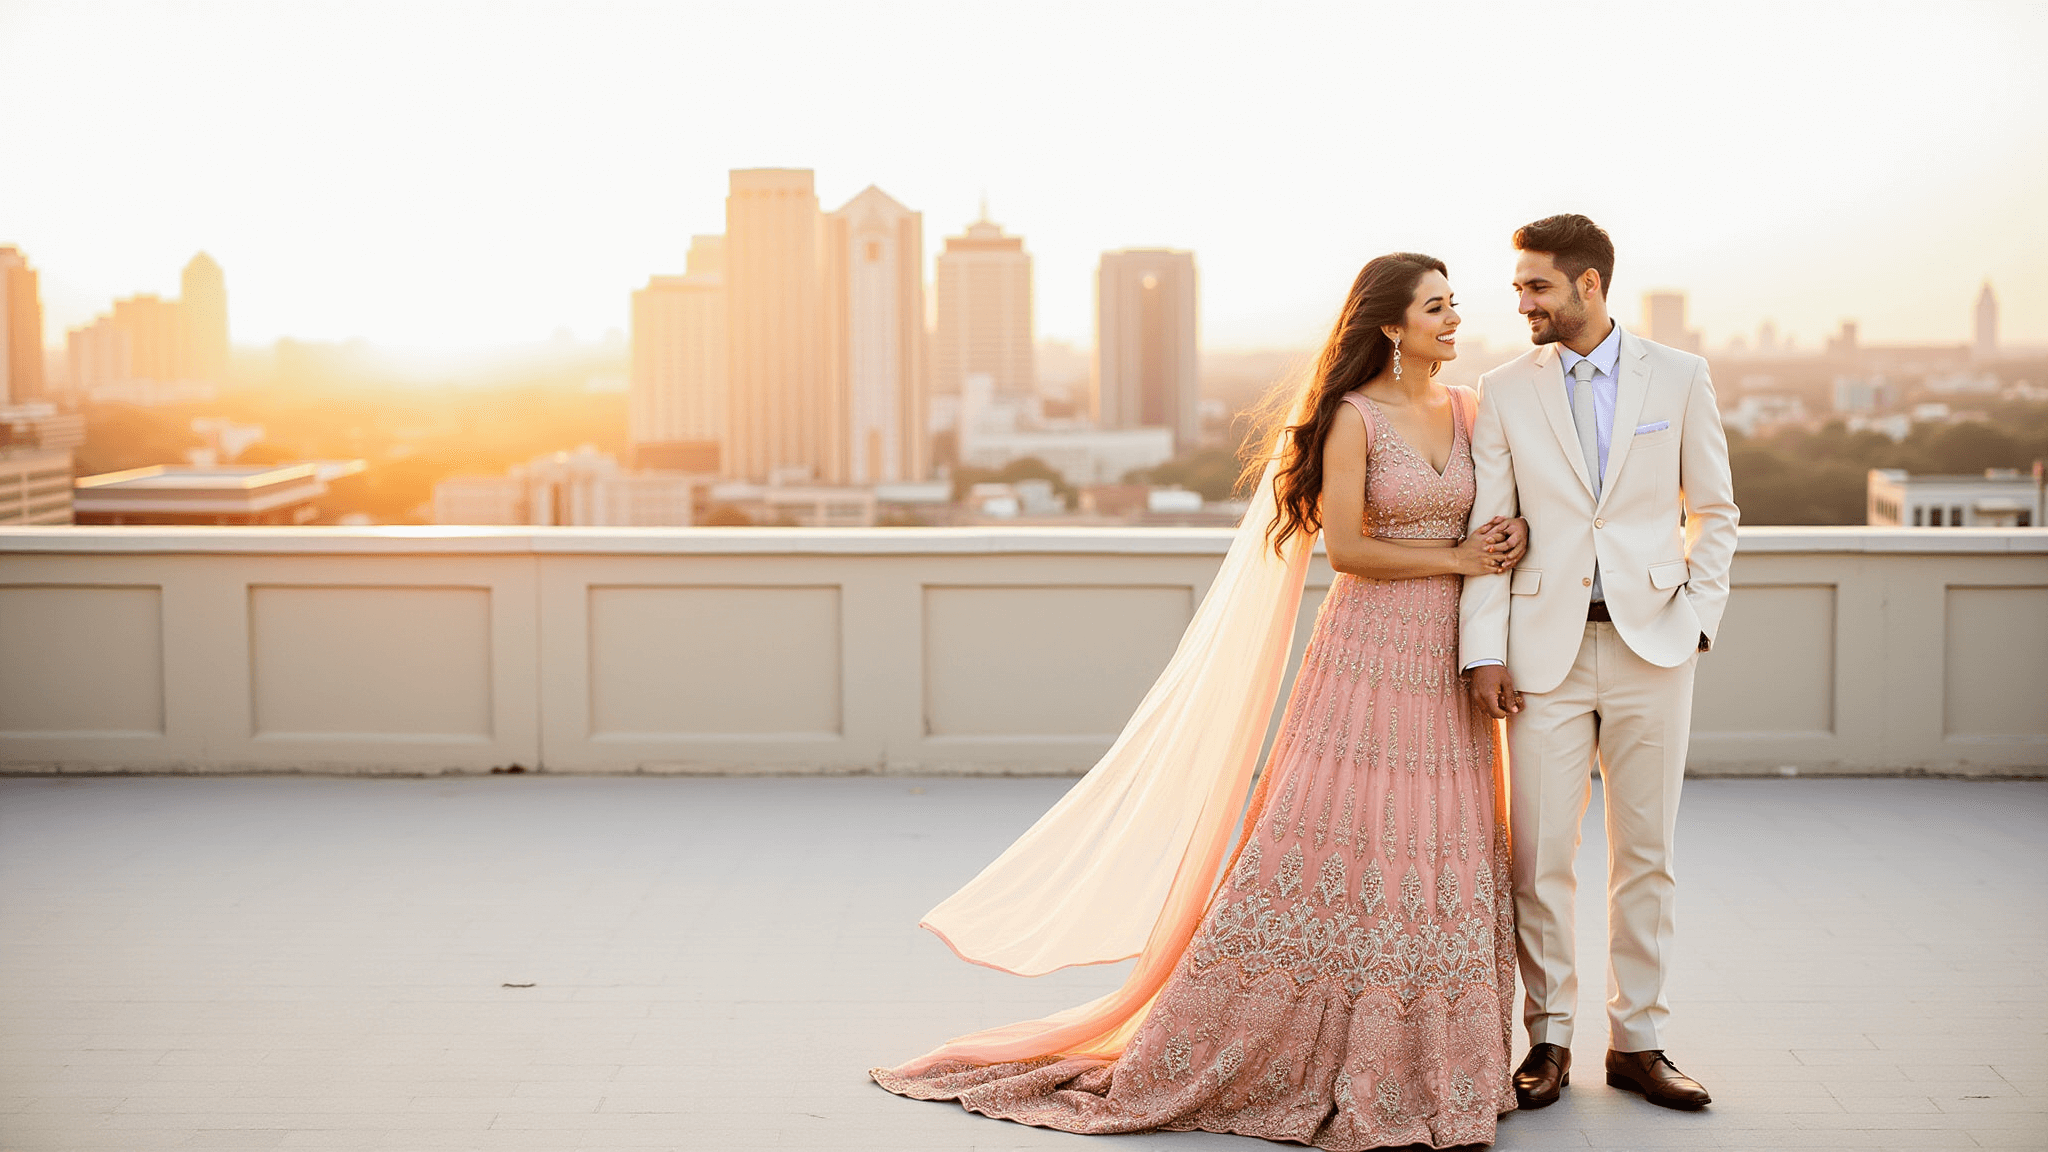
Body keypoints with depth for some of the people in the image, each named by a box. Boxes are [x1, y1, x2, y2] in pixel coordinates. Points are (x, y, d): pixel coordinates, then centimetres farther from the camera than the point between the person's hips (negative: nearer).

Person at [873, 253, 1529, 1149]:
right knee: (1328, 852, -5)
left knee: (1446, 867, 6)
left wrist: (1512, 536, -3)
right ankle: (1198, 1058, 6)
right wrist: (1457, 560, -9)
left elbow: (1500, 516, 20)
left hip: (1449, 670, 6)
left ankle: (1421, 1067, 17)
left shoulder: (1466, 410, 11)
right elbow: (1345, 546, -12)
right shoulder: (1350, 415, -6)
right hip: (1368, 657, -6)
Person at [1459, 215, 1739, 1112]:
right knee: (1538, 858, 1)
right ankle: (1549, 1038, 15)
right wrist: (1483, 652, -5)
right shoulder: (1505, 391, 4)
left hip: (1650, 642, 0)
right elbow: (1487, 529, 2)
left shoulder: (1679, 377, 4)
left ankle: (1637, 1043, 17)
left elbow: (1714, 510, 11)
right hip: (1546, 649, 0)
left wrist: (1697, 617, 0)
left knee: (1645, 855, 6)